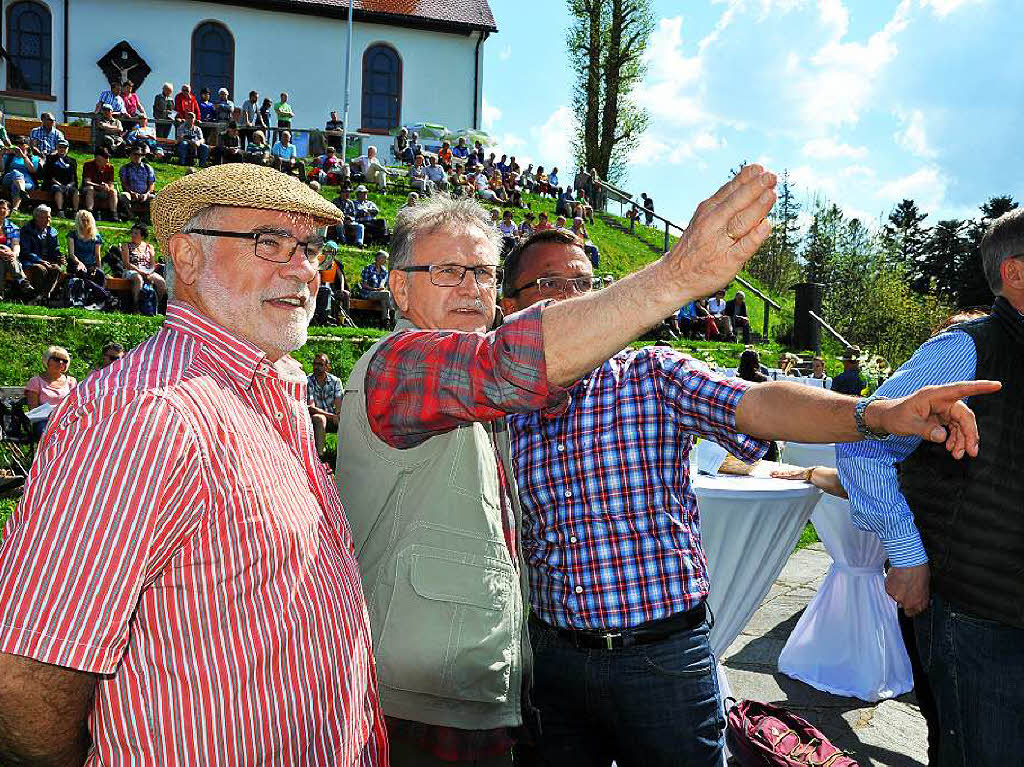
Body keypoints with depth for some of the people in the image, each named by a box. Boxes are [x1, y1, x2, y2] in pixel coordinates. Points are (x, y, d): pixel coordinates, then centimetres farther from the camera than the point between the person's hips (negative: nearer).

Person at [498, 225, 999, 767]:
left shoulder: (652, 374, -4)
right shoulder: (505, 412, 3)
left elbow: (755, 405, -20)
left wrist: (877, 413, -34)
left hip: (664, 659, -2)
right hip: (552, 657, 3)